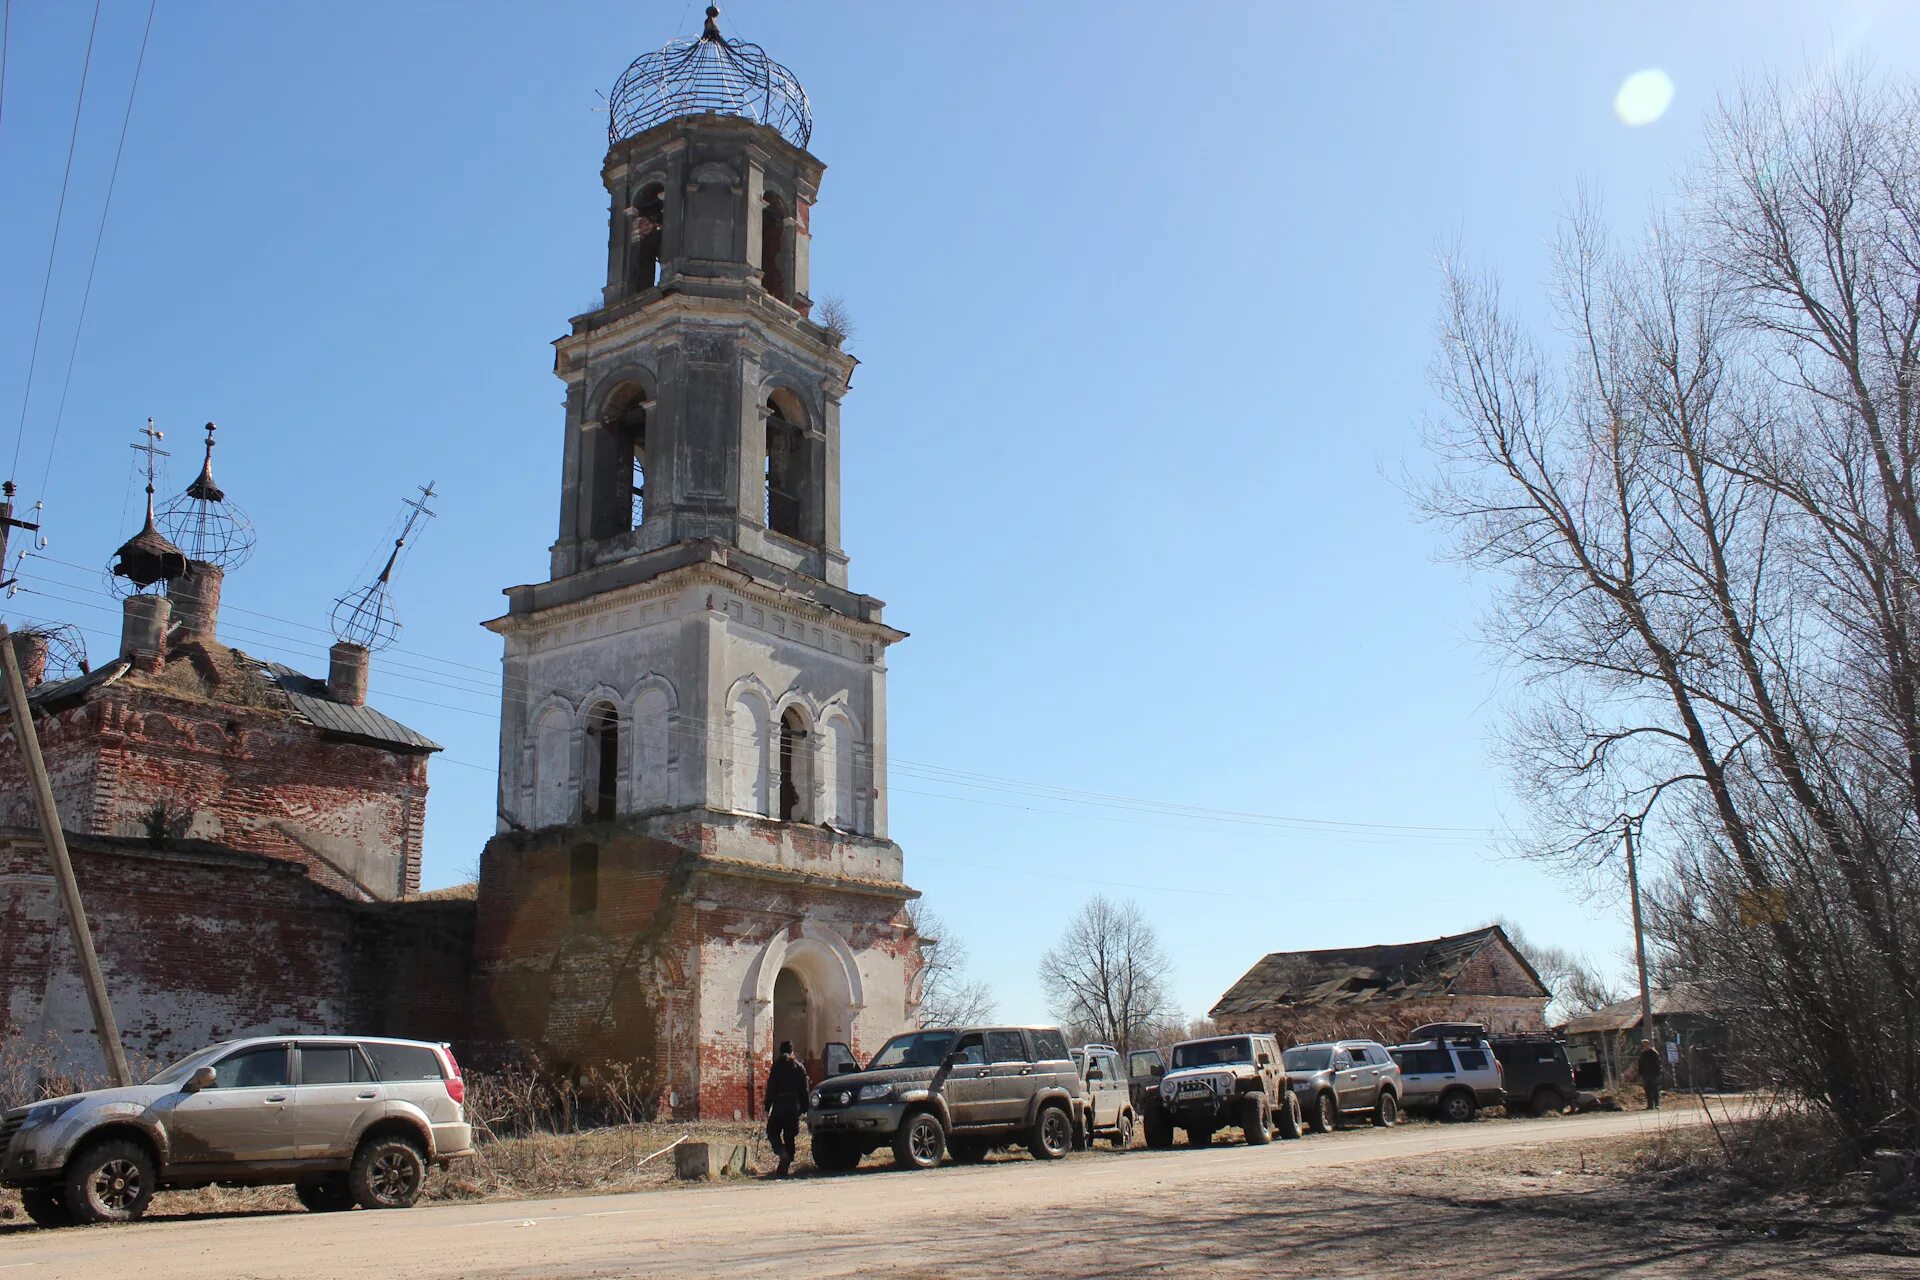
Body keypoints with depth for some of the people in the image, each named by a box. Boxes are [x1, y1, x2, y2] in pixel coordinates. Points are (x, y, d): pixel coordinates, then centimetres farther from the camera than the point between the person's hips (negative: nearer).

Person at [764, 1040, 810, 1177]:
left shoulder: (777, 1065, -4)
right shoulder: (799, 1067, 8)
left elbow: (771, 1087, -7)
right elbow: (804, 1089, 10)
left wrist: (767, 1107, -4)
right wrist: (804, 1108, 15)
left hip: (780, 1104, -4)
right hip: (795, 1105, 4)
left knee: (772, 1132, 9)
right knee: (790, 1136, 9)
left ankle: (782, 1153, -18)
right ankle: (784, 1168, 6)